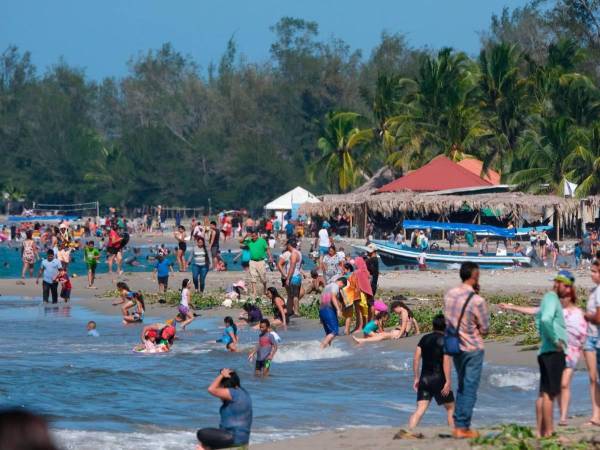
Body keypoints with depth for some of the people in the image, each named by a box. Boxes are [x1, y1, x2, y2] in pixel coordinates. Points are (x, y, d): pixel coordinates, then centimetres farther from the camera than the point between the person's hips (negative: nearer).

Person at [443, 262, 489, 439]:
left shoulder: (449, 295, -2)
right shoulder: (477, 301, -21)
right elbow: (485, 329, -12)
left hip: (455, 347, 6)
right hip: (473, 349, -6)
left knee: (462, 387, 19)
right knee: (470, 389, 2)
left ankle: (457, 425, 20)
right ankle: (463, 428, 4)